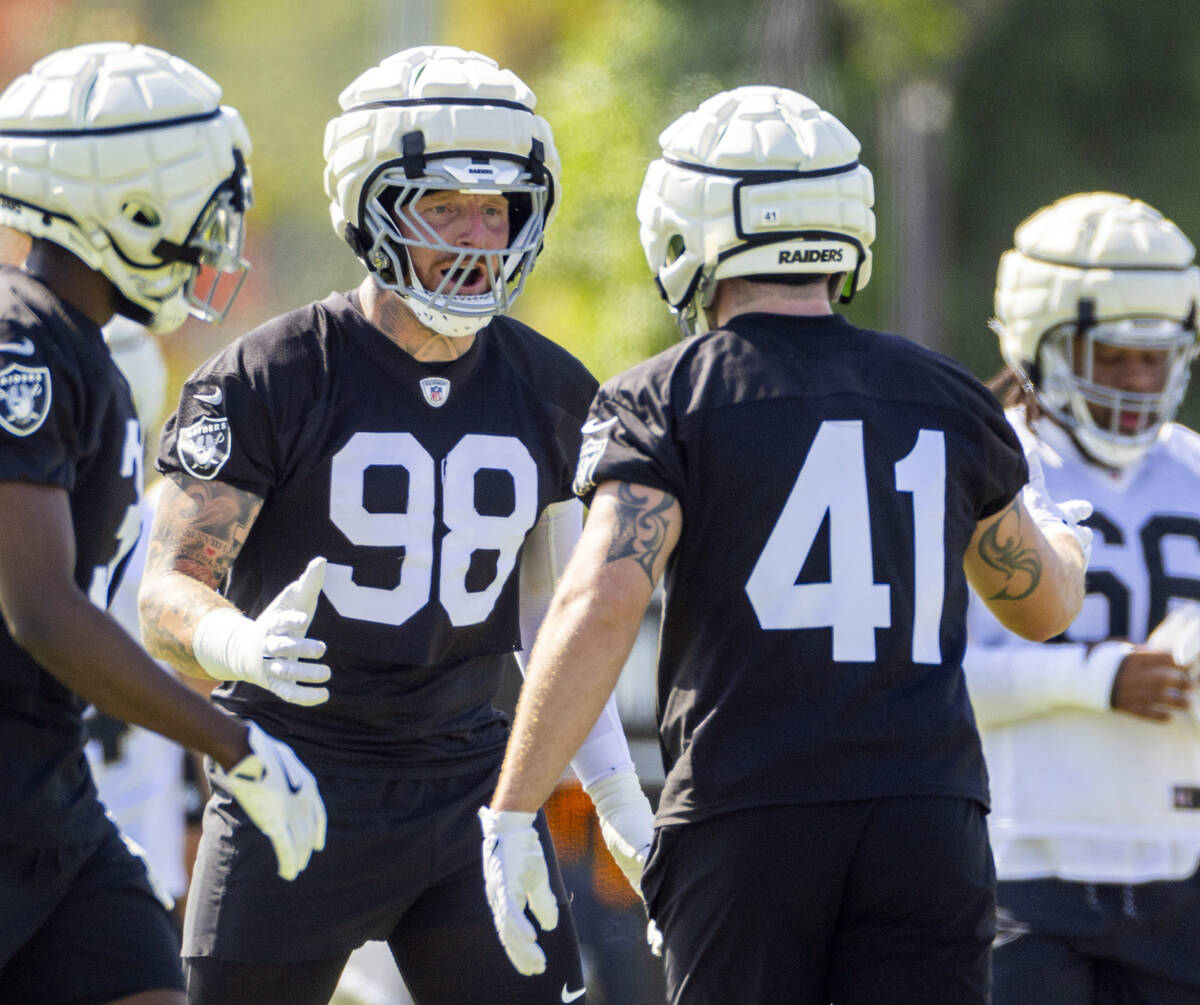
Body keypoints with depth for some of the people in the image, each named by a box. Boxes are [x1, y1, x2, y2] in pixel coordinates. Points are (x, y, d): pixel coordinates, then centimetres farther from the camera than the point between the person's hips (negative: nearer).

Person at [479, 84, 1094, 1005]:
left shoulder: (665, 403, 0)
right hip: (930, 817, 2)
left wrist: (512, 812, -12)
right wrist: (1063, 537, 52)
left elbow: (600, 604, -14)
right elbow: (1046, 605, 28)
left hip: (745, 821, -2)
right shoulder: (947, 399, 13)